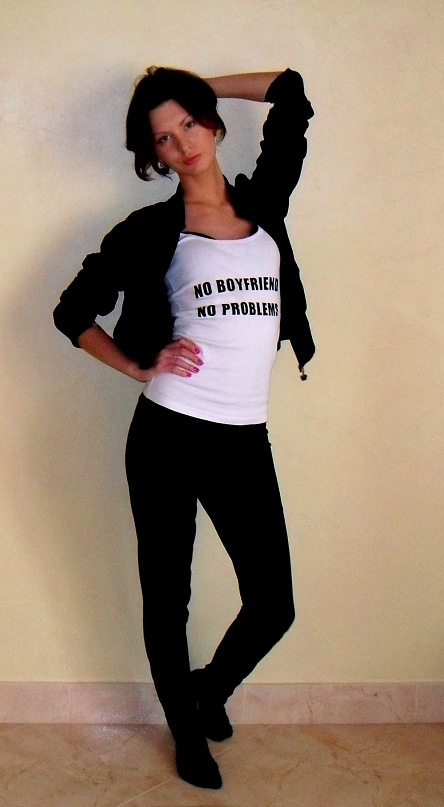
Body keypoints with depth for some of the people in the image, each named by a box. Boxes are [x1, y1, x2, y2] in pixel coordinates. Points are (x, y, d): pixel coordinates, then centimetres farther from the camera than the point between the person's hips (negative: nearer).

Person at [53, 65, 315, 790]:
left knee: (273, 605, 6)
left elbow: (291, 92, 19)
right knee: (167, 595, 10)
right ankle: (187, 730, 35)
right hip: (167, 436, -2)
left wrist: (198, 88, 21)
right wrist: (139, 366, -3)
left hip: (245, 443, 3)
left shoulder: (264, 204, 9)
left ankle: (212, 688, 38)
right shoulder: (152, 231, 1)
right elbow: (74, 311, 7)